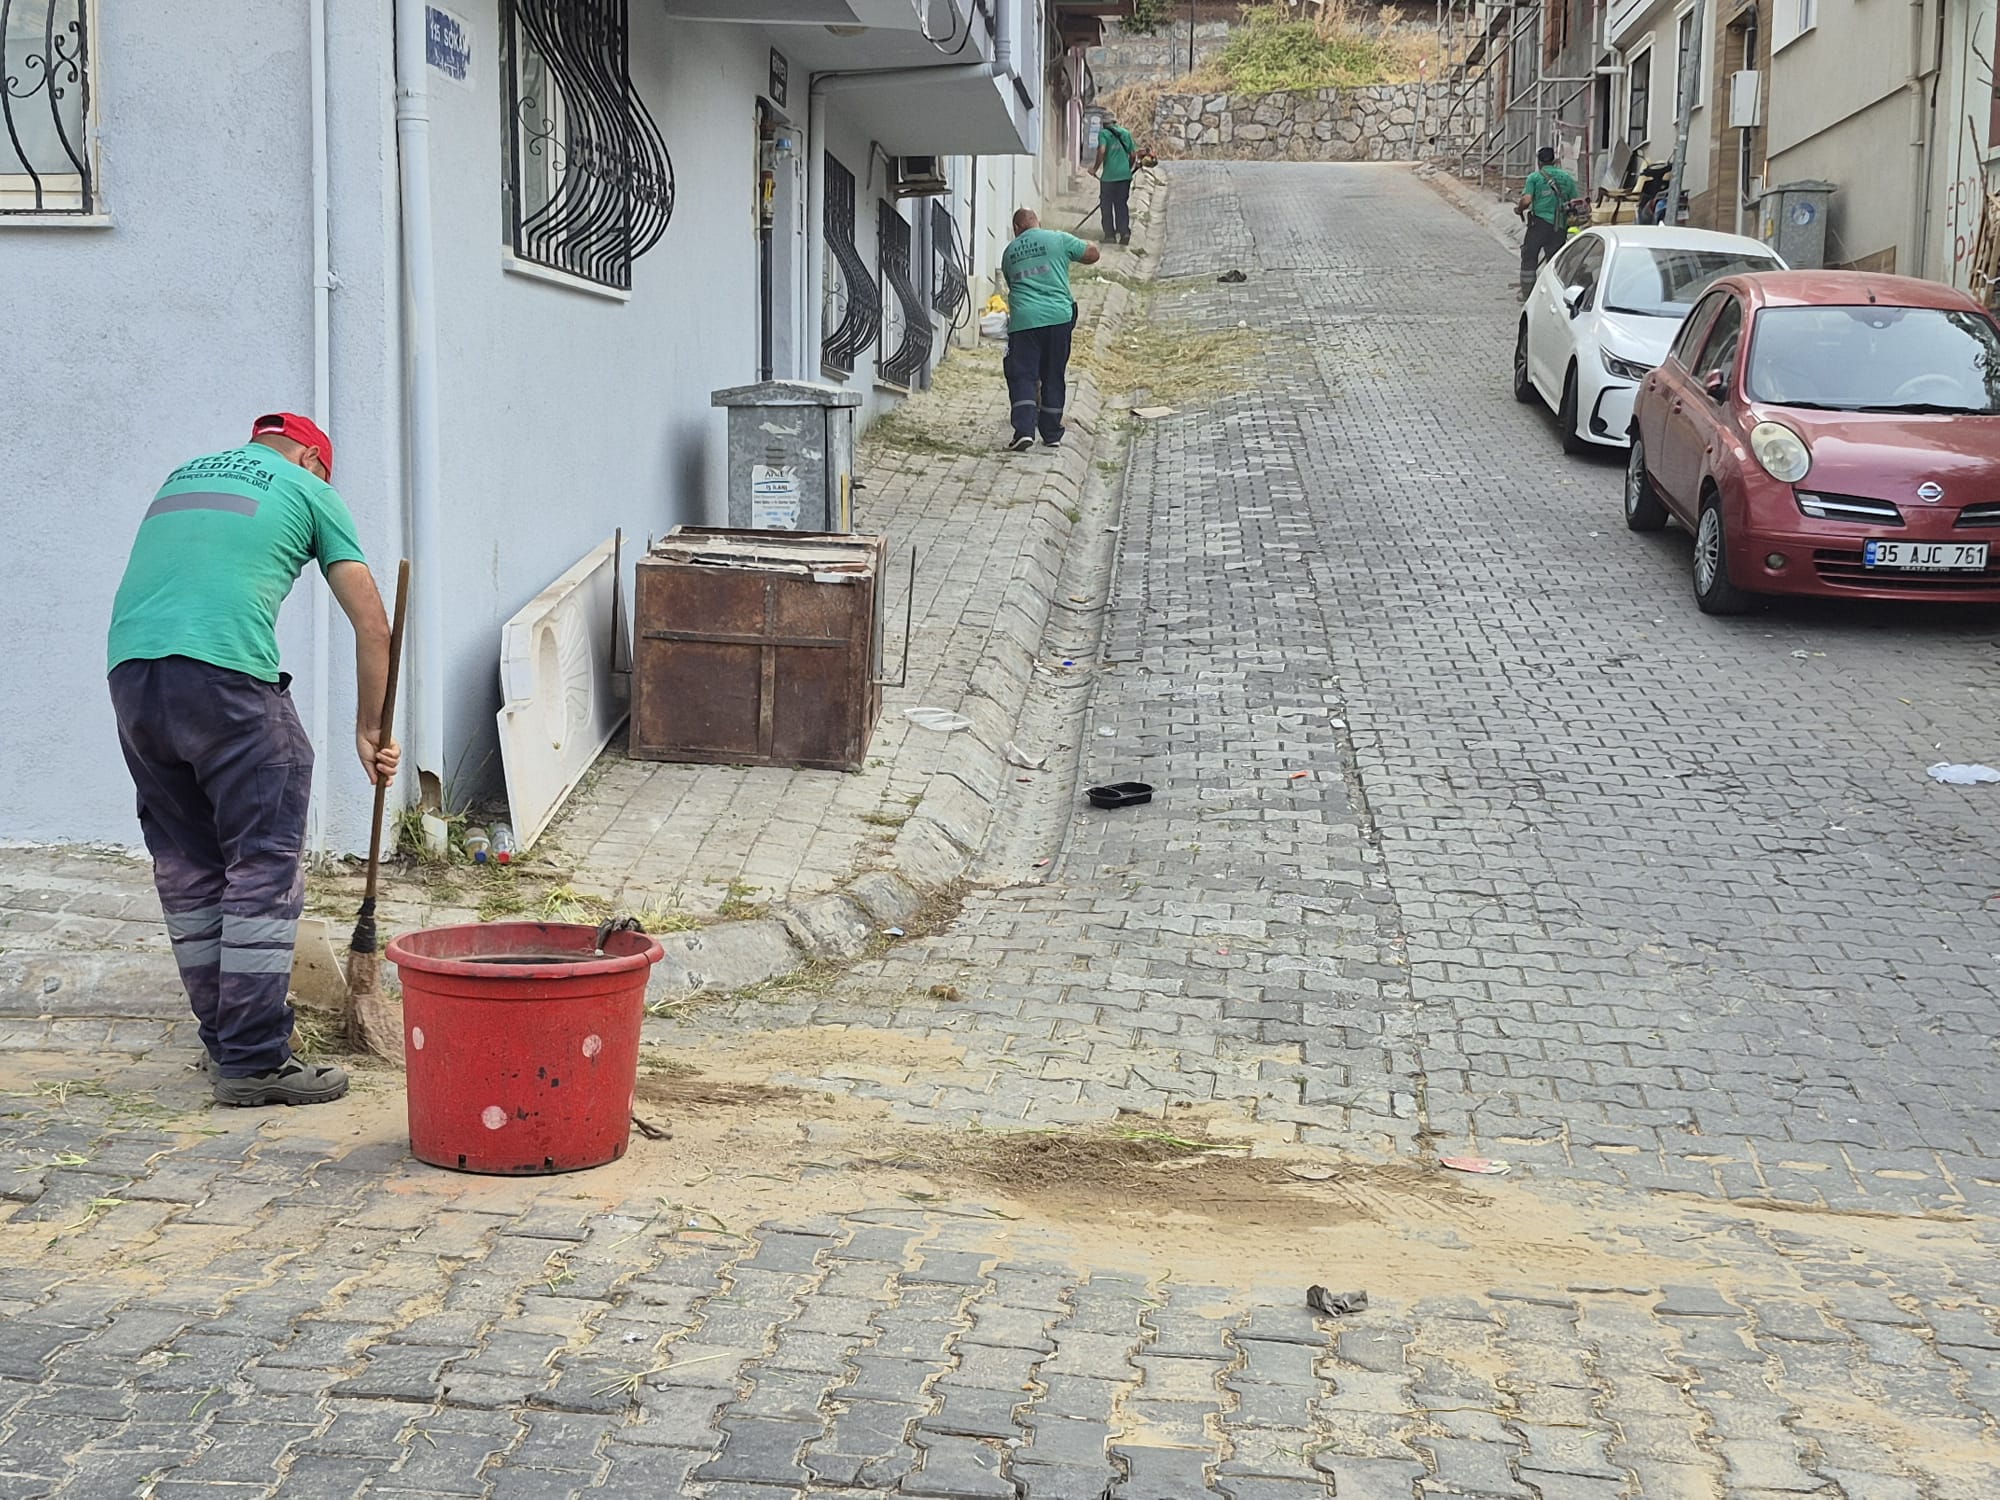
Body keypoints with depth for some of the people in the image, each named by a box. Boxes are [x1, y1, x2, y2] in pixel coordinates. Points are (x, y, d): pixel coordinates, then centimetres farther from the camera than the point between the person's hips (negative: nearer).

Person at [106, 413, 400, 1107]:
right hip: (224, 673, -6)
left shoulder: (182, 475, 30)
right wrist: (369, 731, 19)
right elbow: (372, 625, 12)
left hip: (129, 672, 6)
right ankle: (253, 1061, -3)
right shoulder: (307, 489, 14)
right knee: (265, 868, -1)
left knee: (186, 870, 13)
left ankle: (223, 1042, 20)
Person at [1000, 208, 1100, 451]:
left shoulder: (1010, 252, 15)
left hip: (1023, 320, 0)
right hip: (1058, 318, 0)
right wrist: (1067, 253, 29)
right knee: (1054, 377, 11)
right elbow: (1092, 254, 11)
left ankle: (1024, 429, -19)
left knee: (1022, 376, -1)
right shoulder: (1057, 239, 6)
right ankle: (1052, 433, 17)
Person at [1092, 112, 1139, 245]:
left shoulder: (1103, 133, -2)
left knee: (1106, 206, 6)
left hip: (1109, 175, -4)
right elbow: (1133, 155, 11)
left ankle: (1109, 235, 5)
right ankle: (1125, 232, -1)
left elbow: (1102, 151, -18)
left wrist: (1095, 168, -7)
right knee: (1122, 204, 11)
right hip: (1125, 175, 4)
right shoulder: (1126, 133, 12)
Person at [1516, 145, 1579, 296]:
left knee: (1529, 257, 8)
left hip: (1540, 222, -3)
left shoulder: (1534, 177, -1)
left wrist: (1518, 209, 6)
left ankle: (1527, 292, 7)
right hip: (1560, 226, 3)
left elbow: (1526, 200, -13)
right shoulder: (1567, 177, 11)